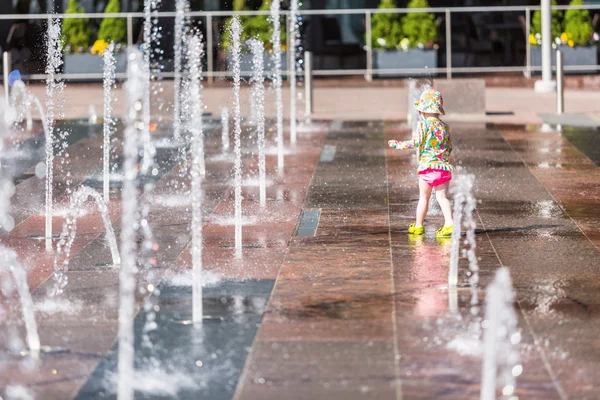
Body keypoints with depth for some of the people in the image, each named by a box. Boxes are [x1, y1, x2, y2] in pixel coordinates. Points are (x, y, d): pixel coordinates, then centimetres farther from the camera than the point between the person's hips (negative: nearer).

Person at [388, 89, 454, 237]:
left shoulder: (423, 125, -6)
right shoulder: (444, 126, 9)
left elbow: (415, 142, -11)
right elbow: (449, 147, 13)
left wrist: (397, 144, 1)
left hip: (427, 165, -3)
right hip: (444, 166, 4)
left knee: (423, 197, 7)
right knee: (442, 196, 1)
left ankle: (418, 225, 17)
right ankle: (449, 223, -15)